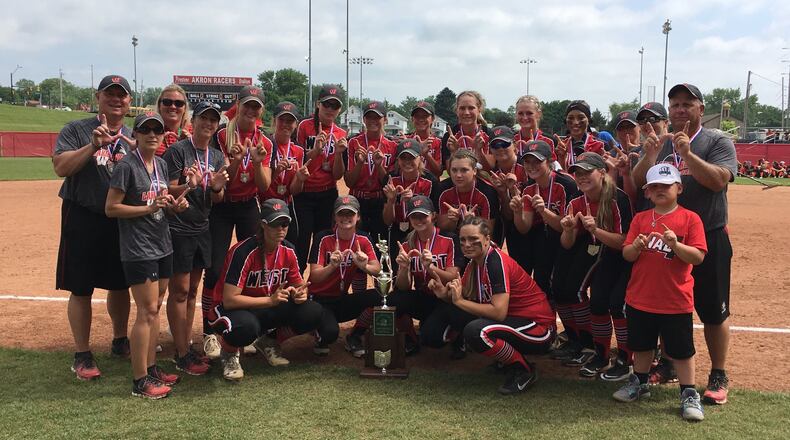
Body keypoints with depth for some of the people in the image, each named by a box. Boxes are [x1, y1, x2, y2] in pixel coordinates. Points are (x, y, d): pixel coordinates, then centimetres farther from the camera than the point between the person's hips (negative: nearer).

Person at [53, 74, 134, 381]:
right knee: (81, 289, 0)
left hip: (122, 220, 4)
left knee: (120, 285, 15)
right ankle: (82, 355, 12)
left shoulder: (133, 137, 11)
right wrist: (94, 145, -25)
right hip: (83, 220, -4)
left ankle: (120, 341, 32)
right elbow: (61, 167, -16)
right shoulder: (77, 130, -3)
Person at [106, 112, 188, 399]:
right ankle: (140, 382, 1)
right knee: (147, 311, -7)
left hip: (162, 244, 8)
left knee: (155, 308, 13)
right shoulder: (127, 166, -12)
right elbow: (111, 208, -14)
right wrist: (149, 208, -21)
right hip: (138, 249, -8)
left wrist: (175, 205, 0)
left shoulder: (161, 164, 10)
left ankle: (151, 368, 25)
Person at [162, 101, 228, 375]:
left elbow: (216, 200, 10)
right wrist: (189, 186, -30)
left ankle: (186, 349, 22)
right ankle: (182, 357, 2)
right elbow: (168, 191, -12)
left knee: (192, 290, 13)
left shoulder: (217, 157, 12)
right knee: (179, 290, -3)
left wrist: (217, 188, -11)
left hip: (201, 229, 7)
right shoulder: (178, 150, -8)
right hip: (178, 228, -7)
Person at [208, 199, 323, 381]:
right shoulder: (243, 251, -24)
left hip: (268, 309, 6)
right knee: (246, 327, -42)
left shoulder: (288, 251, -4)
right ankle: (229, 353, -3)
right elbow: (229, 300, -27)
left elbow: (298, 286, 6)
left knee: (313, 313, -16)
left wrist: (299, 294, -20)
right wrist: (271, 299, -32)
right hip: (232, 310, -6)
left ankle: (266, 342, 10)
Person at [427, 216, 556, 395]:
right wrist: (444, 293, -12)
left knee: (475, 332, -30)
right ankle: (506, 356, 11)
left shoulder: (497, 261, -22)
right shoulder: (475, 261, 4)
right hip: (513, 318, 9)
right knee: (454, 310, 1)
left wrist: (459, 301, -20)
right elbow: (464, 295, 10)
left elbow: (499, 312, -29)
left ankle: (523, 370, -5)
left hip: (539, 328, -9)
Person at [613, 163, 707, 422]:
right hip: (640, 299, 4)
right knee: (641, 345, 19)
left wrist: (675, 244, -28)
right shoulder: (640, 219, 3)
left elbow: (698, 257, -13)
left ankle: (689, 394, 21)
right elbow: (627, 255, 1)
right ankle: (639, 383, 37)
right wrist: (636, 246, -20)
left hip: (676, 301, -4)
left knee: (681, 349, 8)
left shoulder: (690, 219, -7)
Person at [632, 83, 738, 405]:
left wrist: (687, 154, -28)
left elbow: (718, 180, -18)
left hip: (709, 239, -4)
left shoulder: (717, 142, -2)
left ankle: (718, 377, 17)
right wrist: (649, 157, -19)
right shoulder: (659, 144, 10)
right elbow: (637, 183, 0)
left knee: (713, 312, 3)